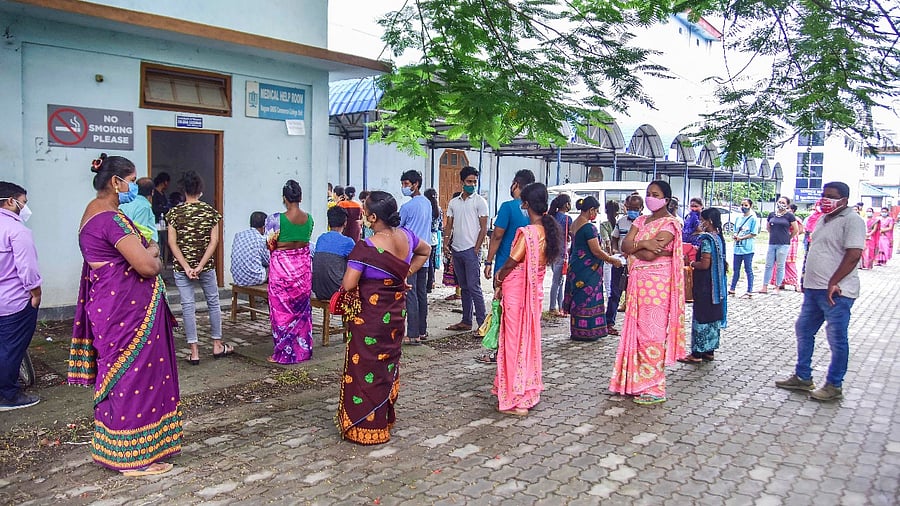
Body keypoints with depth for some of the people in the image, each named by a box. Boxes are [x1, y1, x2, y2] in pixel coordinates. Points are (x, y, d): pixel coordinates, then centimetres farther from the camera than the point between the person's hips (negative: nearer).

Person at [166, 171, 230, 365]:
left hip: (182, 267, 0)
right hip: (207, 266, 1)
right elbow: (214, 241, -9)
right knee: (213, 303, 14)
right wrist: (200, 266, -12)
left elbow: (172, 243, -9)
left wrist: (186, 267, -11)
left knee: (188, 306, 4)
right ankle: (217, 346, 23)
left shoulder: (174, 212, -4)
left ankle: (194, 352, 7)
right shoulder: (211, 211, -3)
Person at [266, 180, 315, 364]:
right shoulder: (309, 218, -2)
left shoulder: (276, 219, -15)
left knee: (281, 309, 6)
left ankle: (283, 353, 12)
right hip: (303, 265, 5)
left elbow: (270, 245, -8)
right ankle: (303, 349, 24)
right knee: (302, 308, 15)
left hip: (282, 266, -4)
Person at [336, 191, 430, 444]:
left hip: (369, 316, -7)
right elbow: (425, 250, 16)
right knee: (388, 364, 19)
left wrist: (351, 287, 0)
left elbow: (348, 285, -23)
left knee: (365, 367, 6)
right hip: (395, 313, 7)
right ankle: (385, 420, 34)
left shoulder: (365, 248, -24)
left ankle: (364, 427, 17)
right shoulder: (406, 237, -4)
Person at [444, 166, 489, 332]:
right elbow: (449, 226, 15)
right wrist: (446, 242, -1)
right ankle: (466, 321, 19)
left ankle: (482, 323, -5)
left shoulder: (480, 201, -2)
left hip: (471, 250, -6)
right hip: (456, 250, 6)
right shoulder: (453, 202, 13)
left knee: (474, 287, -9)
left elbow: (484, 228, -6)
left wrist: (476, 249, -12)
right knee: (464, 287, 12)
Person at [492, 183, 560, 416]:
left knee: (515, 341, 2)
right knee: (530, 340, 18)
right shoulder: (550, 230, 1)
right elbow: (544, 261, 7)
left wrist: (498, 280, 5)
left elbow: (510, 264, -15)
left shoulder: (527, 232, -21)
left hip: (516, 291, -7)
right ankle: (529, 392, 29)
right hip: (536, 290, 7)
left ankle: (516, 400, 10)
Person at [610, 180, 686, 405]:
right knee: (636, 330, 9)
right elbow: (624, 245, 3)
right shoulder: (641, 220, 16)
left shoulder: (669, 223, -7)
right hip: (637, 281, 7)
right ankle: (637, 382, 19)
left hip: (656, 284, -7)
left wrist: (633, 247, -3)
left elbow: (650, 254, -18)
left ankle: (655, 388, 4)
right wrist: (643, 244, -12)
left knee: (651, 333, -5)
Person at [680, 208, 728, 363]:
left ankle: (697, 353, 3)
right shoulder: (718, 238, 9)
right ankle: (709, 351, 22)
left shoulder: (706, 239, -18)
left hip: (704, 285, -9)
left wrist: (690, 263, -8)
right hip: (716, 285, 9)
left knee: (701, 316, -3)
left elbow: (705, 264, -23)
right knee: (712, 316, 13)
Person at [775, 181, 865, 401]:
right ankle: (803, 377, 27)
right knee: (803, 330, 15)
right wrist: (808, 279, 17)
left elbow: (853, 255, -20)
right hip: (814, 288, 10)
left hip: (836, 292, -10)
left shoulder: (852, 220, -11)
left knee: (837, 338, 0)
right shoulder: (824, 219, 16)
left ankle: (834, 386, 12)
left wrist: (833, 283, -22)